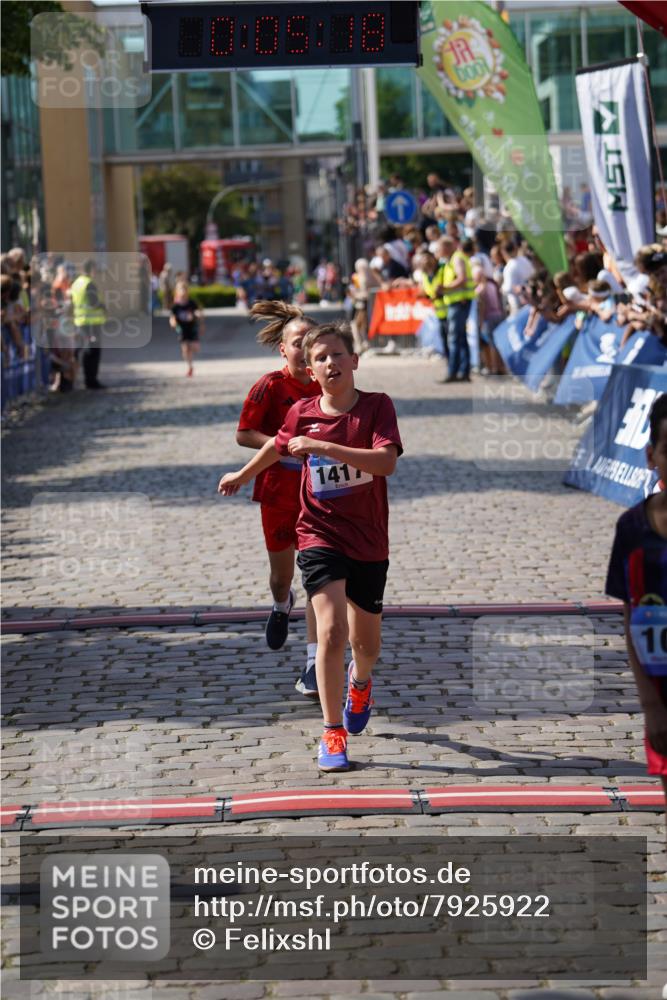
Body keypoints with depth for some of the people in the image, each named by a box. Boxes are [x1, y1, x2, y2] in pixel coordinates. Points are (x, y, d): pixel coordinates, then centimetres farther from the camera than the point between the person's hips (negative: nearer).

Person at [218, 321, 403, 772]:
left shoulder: (377, 406, -10)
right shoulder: (302, 413, -2)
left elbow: (387, 461, -26)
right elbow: (277, 445, 21)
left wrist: (323, 446, -32)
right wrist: (244, 474, 36)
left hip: (369, 543, 0)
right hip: (320, 536, 0)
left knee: (367, 644, 15)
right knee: (332, 631, -20)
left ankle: (360, 682, 52)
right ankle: (333, 734, -10)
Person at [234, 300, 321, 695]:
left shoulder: (325, 388, 1)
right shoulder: (270, 386, -9)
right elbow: (243, 434, -9)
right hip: (278, 494, -1)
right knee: (281, 574, 16)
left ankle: (313, 665, -10)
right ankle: (282, 605, 54)